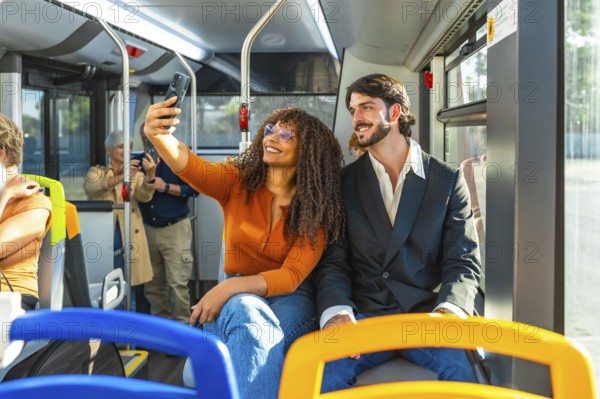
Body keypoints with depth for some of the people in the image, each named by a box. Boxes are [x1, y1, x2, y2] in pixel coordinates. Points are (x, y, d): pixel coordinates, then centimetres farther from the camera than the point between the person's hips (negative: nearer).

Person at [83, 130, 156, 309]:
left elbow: (144, 196, -11)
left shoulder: (135, 174, 11)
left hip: (128, 240, 1)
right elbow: (90, 188, -17)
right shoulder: (97, 171, 7)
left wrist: (150, 175, -32)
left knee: (128, 292, 4)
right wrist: (120, 177, -32)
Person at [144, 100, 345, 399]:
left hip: (290, 298, -2)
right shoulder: (236, 181, -2)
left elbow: (292, 276, -14)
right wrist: (157, 136, -45)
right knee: (244, 311, -34)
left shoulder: (316, 208, -5)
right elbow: (189, 166, -22)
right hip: (237, 298, 2)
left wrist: (230, 286, -29)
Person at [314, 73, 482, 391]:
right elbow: (333, 261, 5)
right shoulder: (345, 182, 12)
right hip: (363, 315, 0)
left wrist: (450, 311, -19)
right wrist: (336, 311, -18)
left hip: (426, 315, 0)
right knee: (322, 371, -31)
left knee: (467, 366, -31)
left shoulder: (448, 180, 10)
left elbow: (463, 262, 4)